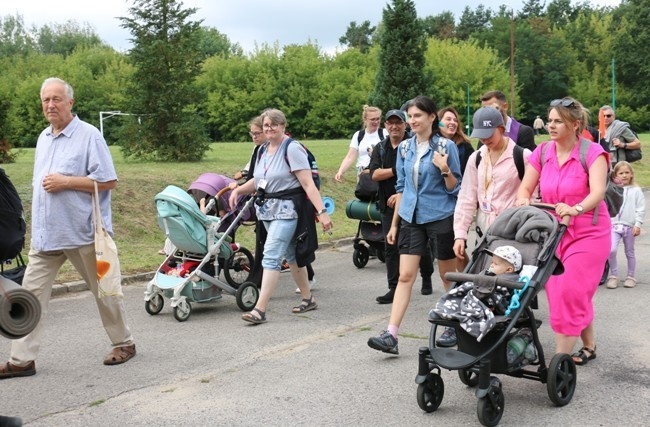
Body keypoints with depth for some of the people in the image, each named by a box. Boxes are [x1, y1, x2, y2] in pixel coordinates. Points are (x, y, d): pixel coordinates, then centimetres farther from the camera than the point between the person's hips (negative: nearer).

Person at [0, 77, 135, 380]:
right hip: (45, 234, 7)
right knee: (31, 293, 2)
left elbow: (108, 181, -14)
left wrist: (66, 182, -19)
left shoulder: (89, 136, -9)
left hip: (83, 232, -6)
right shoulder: (43, 138, 14)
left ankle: (123, 343, 25)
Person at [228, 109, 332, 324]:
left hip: (287, 209, -8)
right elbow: (257, 180, 21)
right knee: (291, 255, 17)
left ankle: (260, 309, -13)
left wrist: (322, 212, -24)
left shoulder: (292, 149, -12)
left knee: (271, 256, -14)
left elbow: (308, 184, -18)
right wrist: (238, 190, 3)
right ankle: (308, 298, 31)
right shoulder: (263, 149, 12)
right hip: (268, 209, 8)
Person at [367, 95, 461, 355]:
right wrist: (394, 223, 13)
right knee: (405, 276, -2)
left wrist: (445, 170, -24)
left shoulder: (446, 146, -7)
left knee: (447, 275, 10)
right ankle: (391, 335, -6)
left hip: (441, 217, -4)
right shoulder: (404, 148, 7)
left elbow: (455, 188, -4)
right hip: (411, 218, 4)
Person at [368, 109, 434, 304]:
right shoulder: (380, 148, 9)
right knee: (391, 247, 1)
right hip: (389, 205, 4)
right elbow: (374, 174, -3)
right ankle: (394, 289, 6)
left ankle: (427, 280, 30)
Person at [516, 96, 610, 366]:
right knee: (578, 294, 12)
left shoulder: (592, 152, -10)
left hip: (588, 233, -5)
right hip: (553, 233, 5)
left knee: (569, 293, -11)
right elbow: (525, 188, 2)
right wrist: (523, 201, -21)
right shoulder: (542, 153, 3)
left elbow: (597, 192, -23)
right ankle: (589, 346, 31)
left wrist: (575, 209, -42)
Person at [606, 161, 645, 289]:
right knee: (611, 250, -15)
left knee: (630, 252, 10)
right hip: (614, 225, 1)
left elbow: (641, 209, 0)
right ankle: (613, 276, 0)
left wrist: (637, 224, -8)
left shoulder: (636, 191, 2)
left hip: (630, 226, 0)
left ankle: (631, 276, 24)